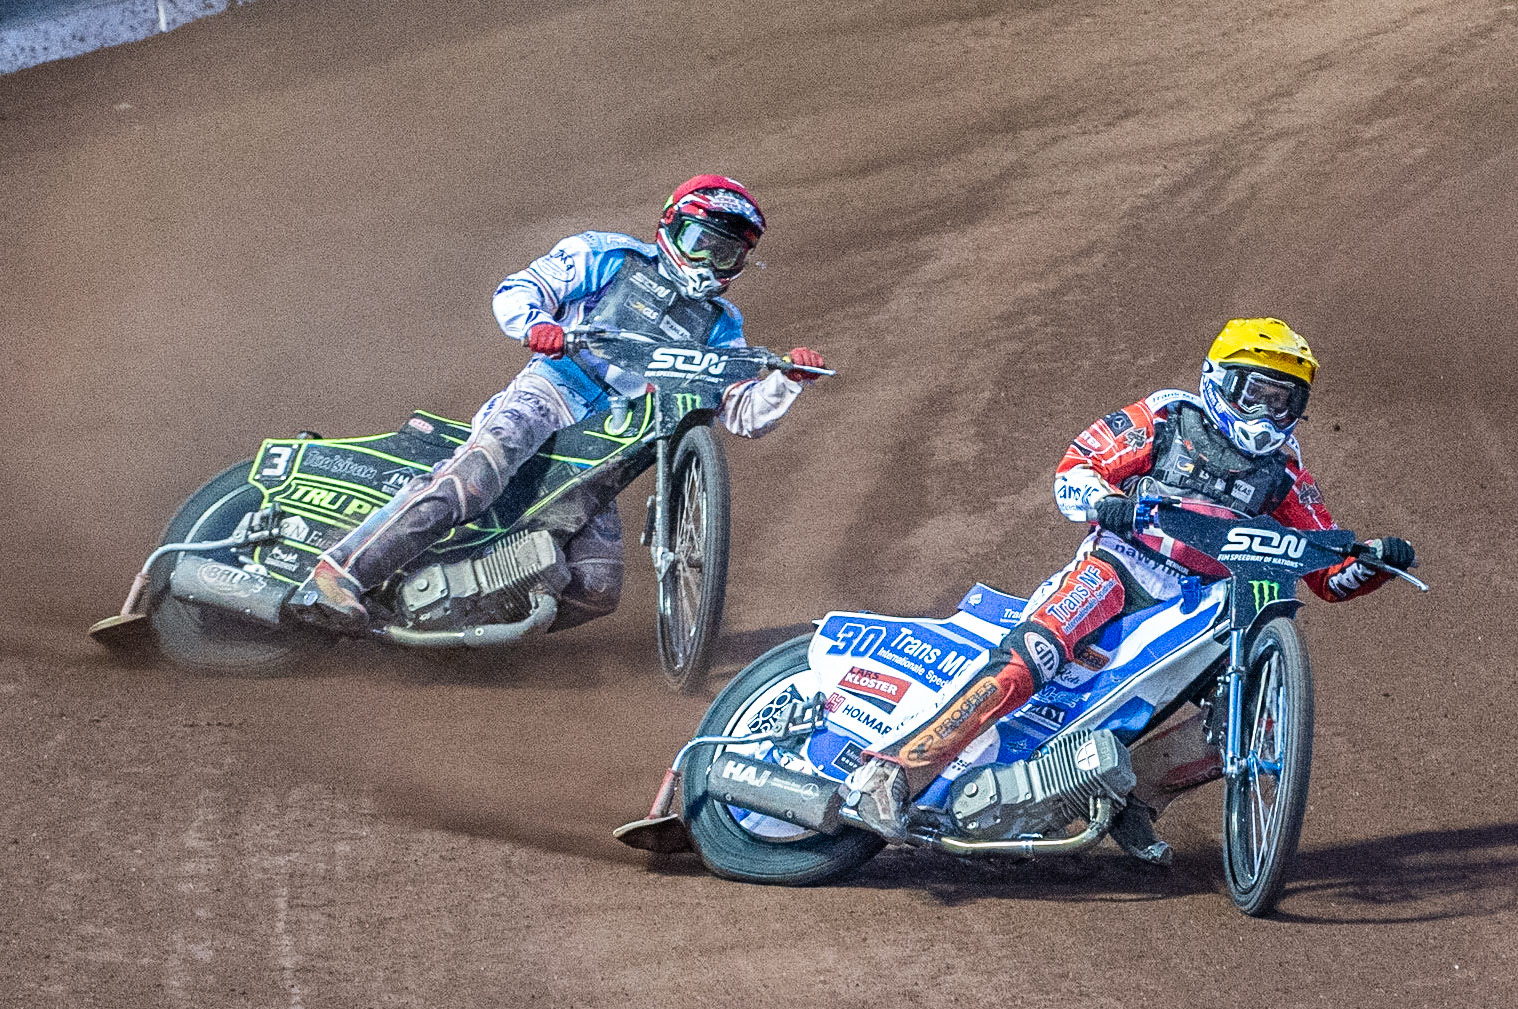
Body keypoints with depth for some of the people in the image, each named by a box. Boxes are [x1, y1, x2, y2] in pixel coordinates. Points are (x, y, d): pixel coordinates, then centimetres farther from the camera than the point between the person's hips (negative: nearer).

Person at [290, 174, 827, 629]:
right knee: (480, 470, -36)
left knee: (596, 588, -15)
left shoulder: (719, 328, 26)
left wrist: (788, 379, -2)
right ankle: (339, 571, -41)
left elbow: (743, 413, 17)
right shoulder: (610, 255, 14)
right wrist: (538, 324, -16)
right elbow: (516, 290, 7)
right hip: (553, 389, -5)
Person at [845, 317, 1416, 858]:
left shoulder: (1282, 475, 17)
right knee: (1029, 658, -32)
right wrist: (1106, 500, -17)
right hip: (1118, 568, -5)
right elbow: (1074, 469, 5)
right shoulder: (1166, 419, 8)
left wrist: (1375, 559, -5)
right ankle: (895, 769, -38)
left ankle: (1133, 791, -3)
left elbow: (1330, 574, 16)